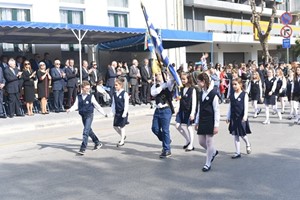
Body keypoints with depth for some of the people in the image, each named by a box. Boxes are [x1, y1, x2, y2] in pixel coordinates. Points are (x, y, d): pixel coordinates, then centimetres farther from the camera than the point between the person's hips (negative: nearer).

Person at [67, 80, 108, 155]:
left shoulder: (91, 97, -6)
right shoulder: (78, 97, 3)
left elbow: (97, 106, 0)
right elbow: (75, 105, -2)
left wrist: (104, 113, 4)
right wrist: (70, 110, -21)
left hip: (89, 115, -5)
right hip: (83, 115, 5)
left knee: (85, 132, -13)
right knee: (89, 130, 17)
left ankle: (83, 148, -11)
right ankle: (98, 143, 36)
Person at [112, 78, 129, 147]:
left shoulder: (124, 94, -12)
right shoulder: (115, 94, 5)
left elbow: (126, 104, -13)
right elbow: (113, 103, 11)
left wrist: (124, 113, -16)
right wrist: (113, 112, 7)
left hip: (123, 113, -6)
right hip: (117, 113, 6)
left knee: (122, 126, 0)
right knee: (115, 126, 8)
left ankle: (122, 141, 11)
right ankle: (123, 136, 32)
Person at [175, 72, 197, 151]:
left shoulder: (192, 90, -11)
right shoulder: (182, 89, 8)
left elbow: (194, 102, -12)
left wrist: (192, 113, -17)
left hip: (189, 111, -6)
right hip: (181, 110, 7)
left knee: (189, 127, 3)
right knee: (178, 126, 3)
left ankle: (191, 145, 17)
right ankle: (187, 140, 23)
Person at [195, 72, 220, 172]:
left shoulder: (213, 94, -13)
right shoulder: (201, 93, 9)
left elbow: (217, 111, -12)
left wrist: (216, 125, -14)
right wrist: (197, 122, 16)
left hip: (210, 122, -7)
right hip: (202, 121, 7)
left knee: (208, 142, 0)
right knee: (201, 142, 9)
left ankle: (208, 164, 13)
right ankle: (214, 152, 37)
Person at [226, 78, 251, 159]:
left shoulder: (244, 94, -6)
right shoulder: (232, 95, 7)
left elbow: (246, 106, -10)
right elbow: (230, 107, 11)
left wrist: (245, 116, -20)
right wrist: (228, 117, 10)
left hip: (241, 117, -4)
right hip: (233, 117, 5)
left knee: (242, 134, 2)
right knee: (235, 135, 6)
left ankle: (248, 145, 35)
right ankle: (237, 153, 14)